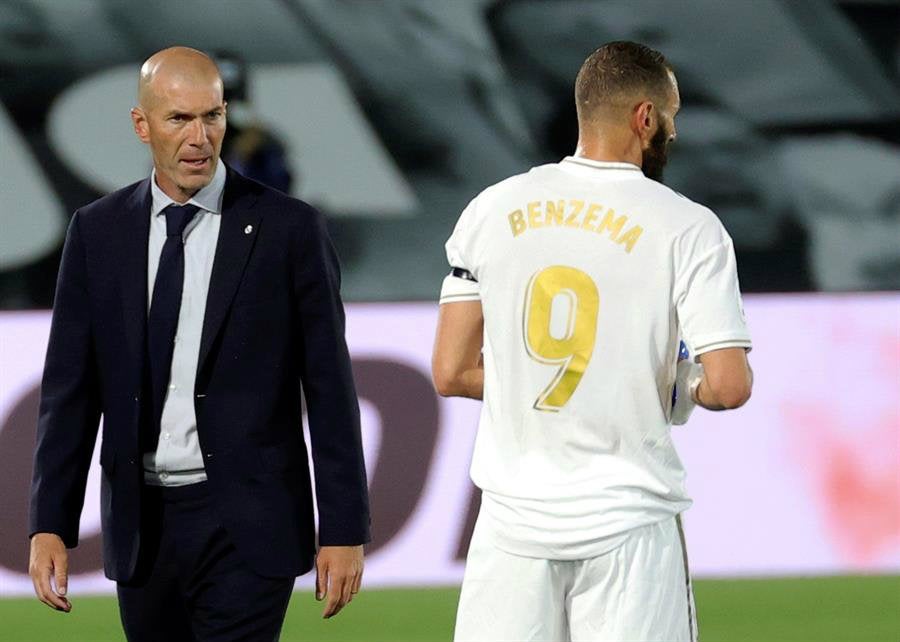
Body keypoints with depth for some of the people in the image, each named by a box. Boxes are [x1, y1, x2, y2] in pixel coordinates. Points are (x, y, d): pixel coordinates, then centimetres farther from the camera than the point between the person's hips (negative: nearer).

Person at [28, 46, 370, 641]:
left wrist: (344, 529, -5)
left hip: (246, 525, -4)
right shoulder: (98, 231, 6)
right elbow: (70, 387, 7)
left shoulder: (288, 228, -3)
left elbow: (330, 388, -2)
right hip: (143, 523, 4)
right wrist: (50, 525, 0)